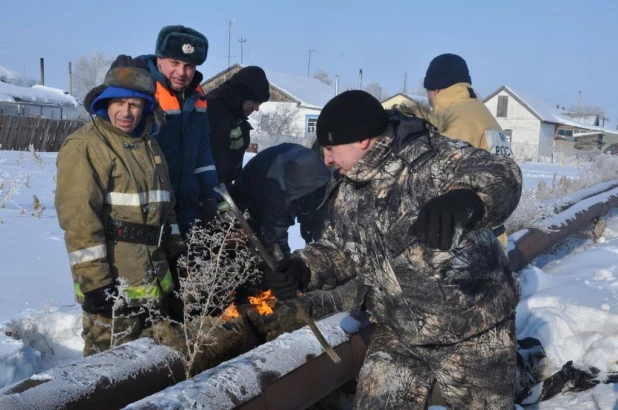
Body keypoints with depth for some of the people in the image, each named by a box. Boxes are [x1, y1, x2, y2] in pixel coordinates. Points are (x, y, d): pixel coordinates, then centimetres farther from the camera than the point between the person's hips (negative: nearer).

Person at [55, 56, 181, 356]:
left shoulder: (149, 146, 15)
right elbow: (78, 219, -19)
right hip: (113, 286, -8)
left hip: (154, 284, 8)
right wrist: (94, 280, -22)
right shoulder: (84, 147, -12)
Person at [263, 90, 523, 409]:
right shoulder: (347, 195, 1)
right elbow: (338, 249, 11)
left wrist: (464, 201, -61)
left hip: (473, 335, -5)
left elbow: (501, 177, -38)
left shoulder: (430, 158, -23)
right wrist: (303, 269, -11)